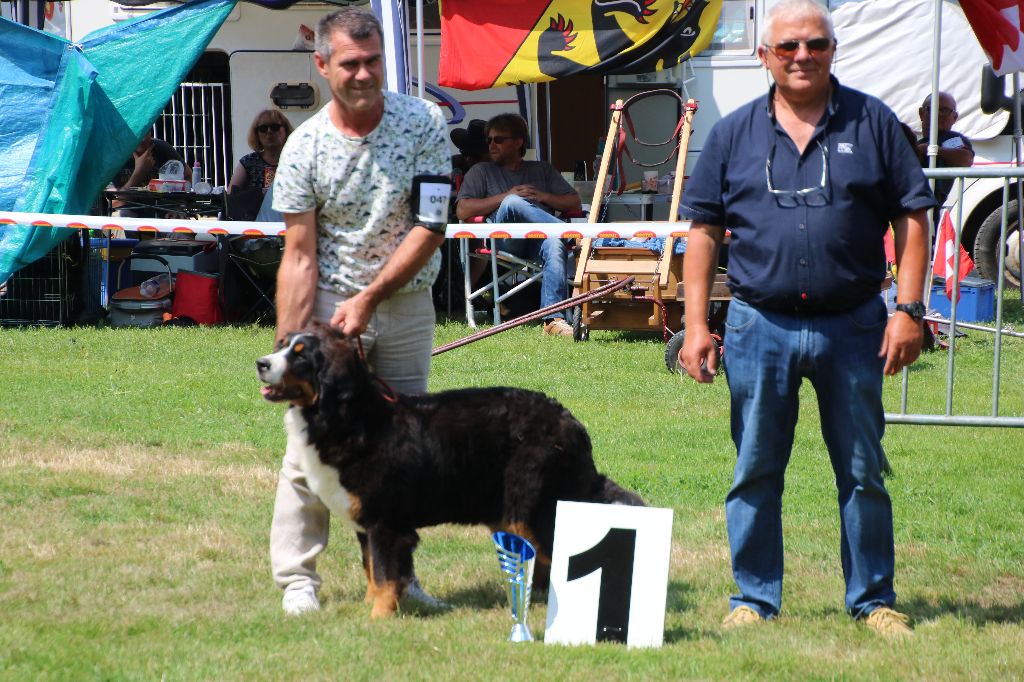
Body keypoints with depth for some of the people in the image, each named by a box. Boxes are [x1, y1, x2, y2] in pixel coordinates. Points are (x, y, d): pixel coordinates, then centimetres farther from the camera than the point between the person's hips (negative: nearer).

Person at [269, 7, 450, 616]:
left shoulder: (424, 124, -8)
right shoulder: (305, 148, -10)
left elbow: (431, 227, -10)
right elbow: (300, 257, -10)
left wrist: (369, 297, -16)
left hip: (406, 302, 1)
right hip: (329, 303, -1)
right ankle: (298, 578, 1)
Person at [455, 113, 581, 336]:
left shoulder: (543, 170, 31)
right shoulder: (482, 171, 26)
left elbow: (574, 204, 22)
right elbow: (463, 210, 8)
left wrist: (544, 197, 3)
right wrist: (506, 197, 0)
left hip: (541, 237, 1)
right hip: (504, 240, -1)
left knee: (554, 244, -39)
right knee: (513, 204, -36)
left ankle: (554, 320, -50)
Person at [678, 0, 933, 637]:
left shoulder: (873, 123, 3)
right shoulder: (734, 134, 6)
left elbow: (913, 217, 3)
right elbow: (704, 230, 8)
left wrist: (909, 309, -5)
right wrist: (696, 323, 1)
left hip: (854, 326, -1)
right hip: (760, 327, 1)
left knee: (864, 473, 6)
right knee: (755, 474, 6)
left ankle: (874, 599, 16)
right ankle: (755, 598, 16)